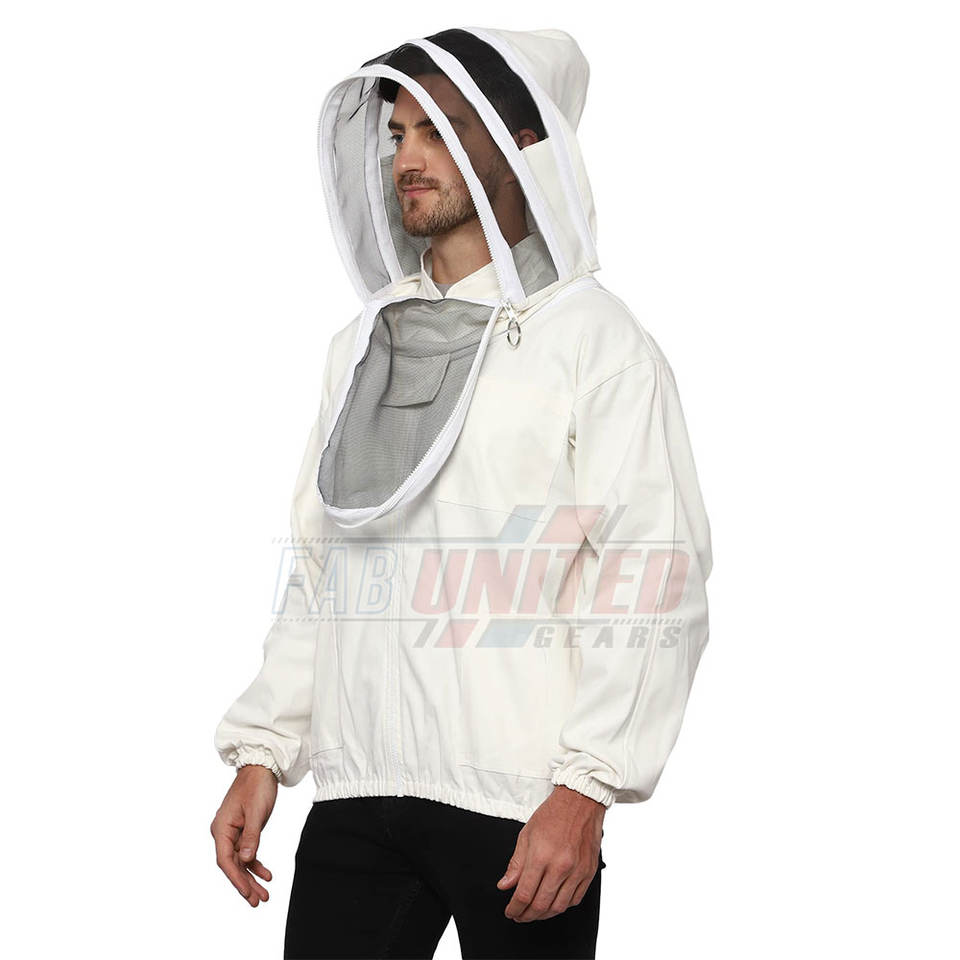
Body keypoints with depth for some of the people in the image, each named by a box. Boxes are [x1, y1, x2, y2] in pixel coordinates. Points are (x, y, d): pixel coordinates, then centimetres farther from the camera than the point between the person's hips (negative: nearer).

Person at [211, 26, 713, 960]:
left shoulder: (592, 338, -2)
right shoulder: (362, 345, 17)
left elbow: (658, 583, -10)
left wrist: (585, 788, -17)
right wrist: (260, 751, 10)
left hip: (520, 810, -5)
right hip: (355, 795, 5)